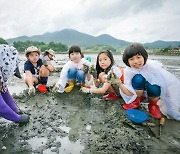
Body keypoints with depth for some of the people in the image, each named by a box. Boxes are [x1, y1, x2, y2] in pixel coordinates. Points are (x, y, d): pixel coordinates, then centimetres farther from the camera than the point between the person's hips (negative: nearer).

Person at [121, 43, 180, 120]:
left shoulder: (153, 65, -29)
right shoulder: (128, 70, -22)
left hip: (153, 88, -1)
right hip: (139, 90, 1)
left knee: (153, 88, -37)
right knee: (138, 79, -31)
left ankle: (153, 105, -2)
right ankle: (137, 101, -4)